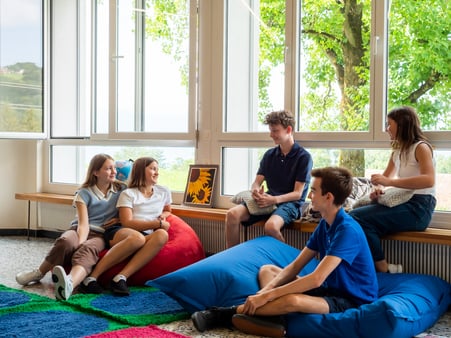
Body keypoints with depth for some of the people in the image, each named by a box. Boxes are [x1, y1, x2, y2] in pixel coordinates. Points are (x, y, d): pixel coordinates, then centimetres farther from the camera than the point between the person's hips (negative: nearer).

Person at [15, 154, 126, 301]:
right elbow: (83, 222, -9)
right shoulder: (84, 193, 3)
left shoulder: (121, 189, 11)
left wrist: (119, 218, 0)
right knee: (65, 241, -39)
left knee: (87, 249, -39)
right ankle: (39, 273, -16)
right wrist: (80, 242, -28)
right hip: (79, 230, 1)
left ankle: (69, 284, -71)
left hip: (101, 235, 0)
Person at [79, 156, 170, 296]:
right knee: (137, 237, -42)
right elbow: (127, 223, -7)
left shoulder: (164, 192, 19)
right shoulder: (128, 194, 4)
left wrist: (162, 216, 14)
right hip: (119, 234, -4)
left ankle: (121, 277, -41)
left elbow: (167, 210, 39)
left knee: (162, 235, -34)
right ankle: (92, 277, -37)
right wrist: (158, 223, -9)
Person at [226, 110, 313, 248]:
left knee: (271, 226, -38)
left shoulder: (304, 157, -5)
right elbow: (257, 182, 10)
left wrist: (274, 199, -25)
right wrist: (255, 191, -15)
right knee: (232, 214, -20)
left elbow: (297, 193, -9)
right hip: (268, 200, 5)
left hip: (290, 202, -5)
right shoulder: (269, 155, 13)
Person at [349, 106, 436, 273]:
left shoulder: (421, 147, -6)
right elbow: (386, 177, 23)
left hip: (418, 208, -8)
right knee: (356, 214, -13)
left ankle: (383, 269, -15)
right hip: (403, 204, 8)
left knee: (358, 217, -23)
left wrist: (390, 182, -29)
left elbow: (429, 180, -23)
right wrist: (378, 189, -3)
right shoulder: (397, 151, 19)